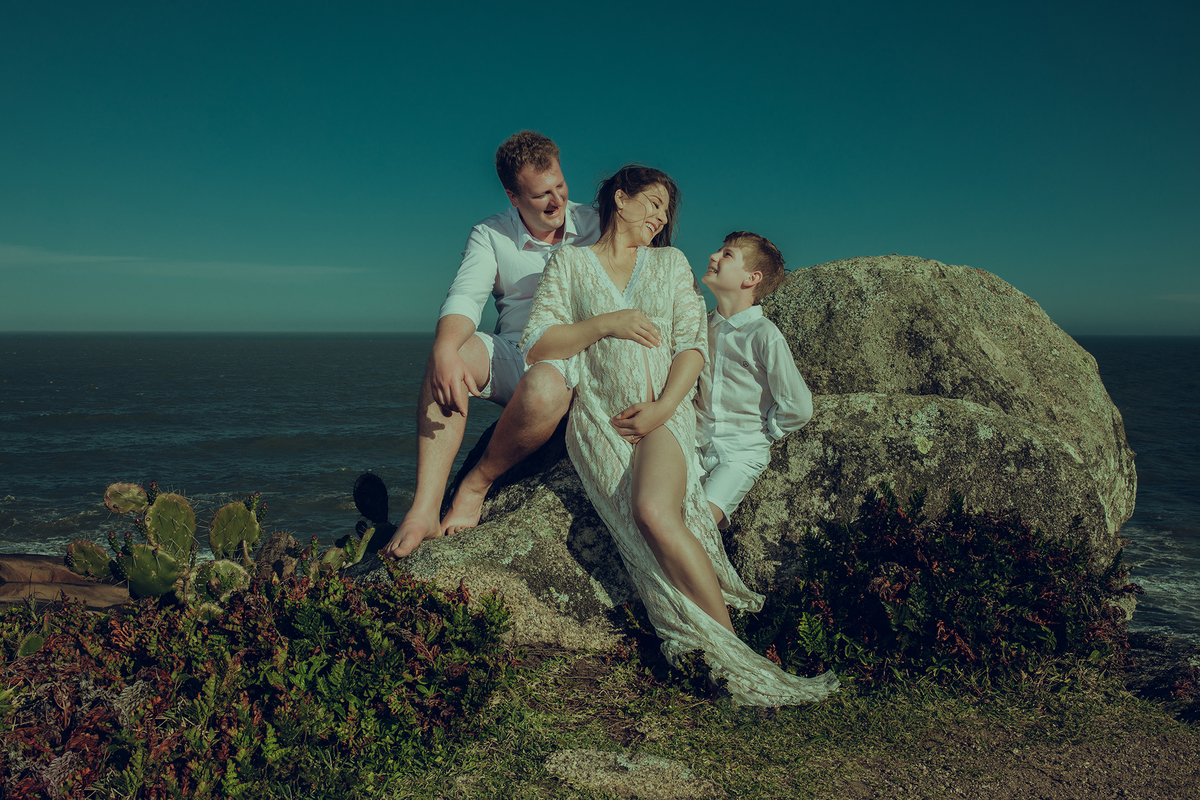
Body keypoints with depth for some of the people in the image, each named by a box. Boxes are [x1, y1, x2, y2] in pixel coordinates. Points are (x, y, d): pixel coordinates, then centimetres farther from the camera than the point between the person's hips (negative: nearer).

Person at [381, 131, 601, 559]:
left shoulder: (593, 224, 5)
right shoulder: (490, 235, 4)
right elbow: (464, 298, -12)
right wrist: (445, 350, -33)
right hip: (513, 355, 2)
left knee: (543, 388, -39)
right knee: (451, 354, -30)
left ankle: (475, 487, -15)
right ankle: (424, 511, -33)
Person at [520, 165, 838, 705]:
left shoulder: (671, 263, 20)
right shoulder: (569, 263, 14)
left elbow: (693, 342, 8)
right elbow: (534, 347, 3)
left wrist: (664, 406, -8)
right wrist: (605, 324, -7)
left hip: (663, 409, 1)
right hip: (598, 413, 0)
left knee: (655, 510, -31)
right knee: (655, 524, -28)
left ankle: (722, 649, -28)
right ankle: (735, 659, -26)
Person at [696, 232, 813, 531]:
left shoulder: (764, 335, -13)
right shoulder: (704, 325, 6)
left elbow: (798, 408, -9)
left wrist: (759, 432, 0)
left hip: (741, 454, -5)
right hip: (697, 446, 5)